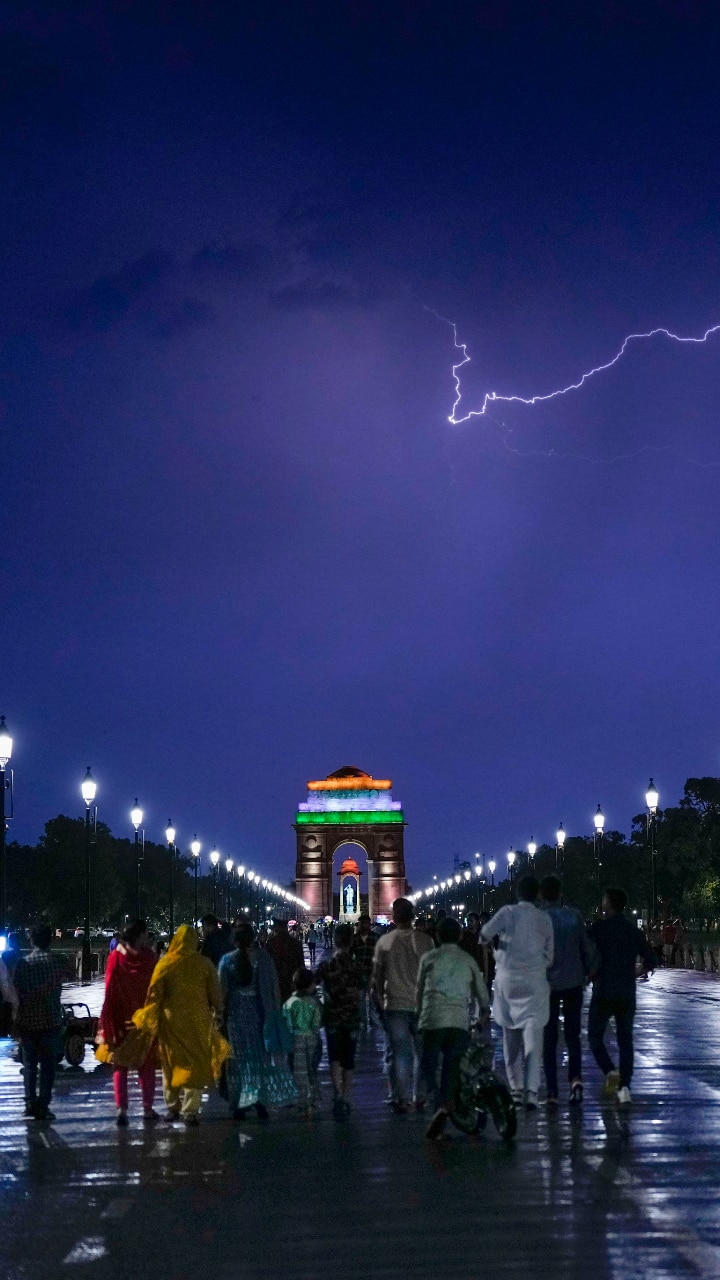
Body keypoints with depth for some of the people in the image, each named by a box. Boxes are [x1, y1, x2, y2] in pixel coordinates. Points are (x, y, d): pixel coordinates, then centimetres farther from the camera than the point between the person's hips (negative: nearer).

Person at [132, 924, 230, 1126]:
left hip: (171, 1021, 1)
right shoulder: (205, 964, -3)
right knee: (196, 1066, 4)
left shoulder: (165, 963, -4)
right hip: (197, 1022, 0)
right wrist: (217, 1013, 16)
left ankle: (172, 1108, 21)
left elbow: (154, 994, -4)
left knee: (171, 1064, 14)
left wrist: (147, 1019, 4)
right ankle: (190, 1111, -2)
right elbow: (215, 995, 2)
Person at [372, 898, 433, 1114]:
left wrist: (380, 999, 16)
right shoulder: (424, 940, -3)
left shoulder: (384, 941, -2)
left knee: (398, 1053, 4)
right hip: (421, 1004, 1)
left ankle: (400, 1099, 2)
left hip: (394, 1004, 0)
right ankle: (419, 1097, 17)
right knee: (421, 1052, 13)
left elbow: (377, 974, 3)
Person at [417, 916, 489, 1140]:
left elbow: (420, 990, 17)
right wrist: (483, 1014, 35)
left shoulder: (429, 958, 10)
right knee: (450, 1071, 12)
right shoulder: (468, 960, 13)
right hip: (460, 1022, 1)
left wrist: (419, 1015, 32)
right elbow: (482, 992, 17)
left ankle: (440, 1106, -19)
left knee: (428, 1066, 6)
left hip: (433, 1020, -1)